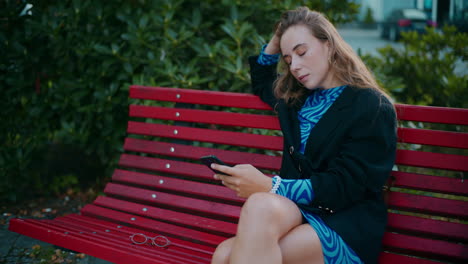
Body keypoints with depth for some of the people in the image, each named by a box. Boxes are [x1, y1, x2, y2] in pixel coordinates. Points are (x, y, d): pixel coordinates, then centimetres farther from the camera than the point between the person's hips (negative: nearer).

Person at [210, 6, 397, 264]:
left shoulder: (374, 108, -3)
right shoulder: (297, 97, 18)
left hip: (346, 231, -5)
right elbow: (261, 82, 41)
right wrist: (275, 41, 21)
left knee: (260, 206, -35)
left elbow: (344, 187, -12)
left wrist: (270, 186, -22)